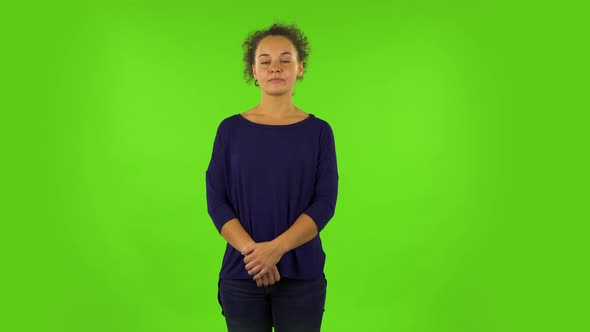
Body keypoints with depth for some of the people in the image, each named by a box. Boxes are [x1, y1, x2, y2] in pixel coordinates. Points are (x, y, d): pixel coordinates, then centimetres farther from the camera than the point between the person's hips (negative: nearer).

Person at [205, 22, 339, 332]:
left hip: (302, 275, 0)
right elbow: (216, 201, -2)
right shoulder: (231, 129, 2)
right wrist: (251, 249, -16)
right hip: (241, 274, 1)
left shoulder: (318, 131, 1)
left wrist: (276, 247, -18)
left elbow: (325, 203, -6)